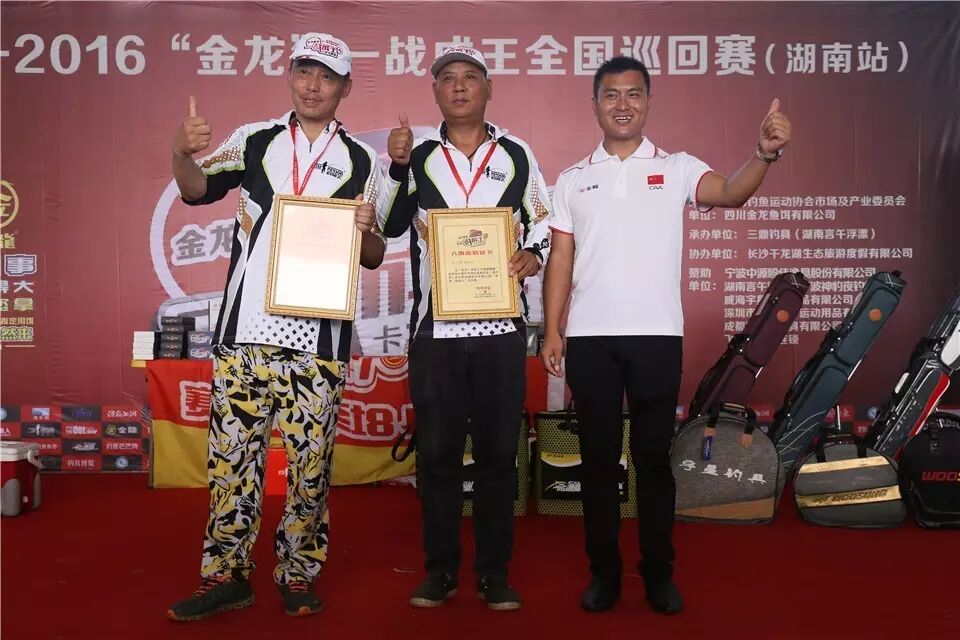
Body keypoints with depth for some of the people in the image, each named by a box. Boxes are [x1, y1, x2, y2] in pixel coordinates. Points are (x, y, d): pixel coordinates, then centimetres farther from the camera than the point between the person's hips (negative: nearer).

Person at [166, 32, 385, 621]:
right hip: (245, 329, 1)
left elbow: (374, 257, 11)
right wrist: (184, 156, -24)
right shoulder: (254, 141, 11)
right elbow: (199, 190, -4)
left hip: (319, 336, 0)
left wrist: (366, 230, -11)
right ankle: (226, 575, 16)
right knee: (233, 452, 4)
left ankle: (299, 575, 18)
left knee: (310, 461, 4)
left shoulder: (363, 162, 9)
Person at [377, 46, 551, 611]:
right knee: (437, 452, 5)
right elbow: (390, 226, 1)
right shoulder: (418, 155, 8)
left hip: (501, 326, 0)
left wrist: (534, 252, -7)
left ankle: (494, 573, 17)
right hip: (435, 327, 0)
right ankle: (440, 570, 18)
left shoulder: (516, 154, 9)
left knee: (498, 452, 5)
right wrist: (399, 167, -12)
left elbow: (543, 219, 13)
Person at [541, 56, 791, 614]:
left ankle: (659, 572, 20)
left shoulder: (677, 168, 5)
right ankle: (604, 571, 21)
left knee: (654, 457, 6)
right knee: (599, 457, 8)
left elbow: (731, 193, -14)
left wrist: (765, 154, -34)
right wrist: (552, 331, 1)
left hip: (657, 336, -1)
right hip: (589, 338, 2)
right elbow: (560, 260, 9)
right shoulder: (573, 180, 11)